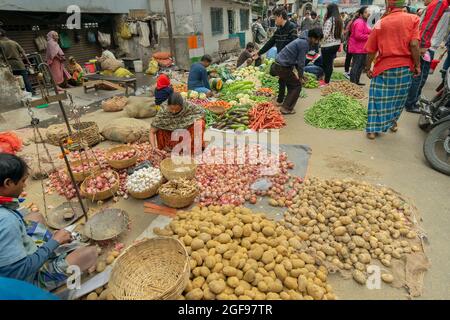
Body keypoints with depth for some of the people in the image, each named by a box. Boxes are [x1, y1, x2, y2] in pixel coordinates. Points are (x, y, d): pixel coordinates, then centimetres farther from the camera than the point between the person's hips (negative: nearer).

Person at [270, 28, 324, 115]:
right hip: (282, 67, -9)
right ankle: (286, 108, 1)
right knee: (297, 85, 2)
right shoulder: (305, 44, -13)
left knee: (292, 83, 22)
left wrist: (300, 74, 19)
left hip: (278, 65, 9)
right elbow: (301, 62, -14)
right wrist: (300, 76, -2)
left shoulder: (302, 41, 17)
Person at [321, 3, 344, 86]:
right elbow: (340, 33, 14)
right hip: (336, 44, 8)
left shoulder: (329, 20, -15)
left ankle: (326, 82, 6)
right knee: (330, 63, 15)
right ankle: (327, 80, 22)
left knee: (326, 64, 1)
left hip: (328, 45, -8)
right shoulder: (339, 20, 10)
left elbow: (325, 34, -17)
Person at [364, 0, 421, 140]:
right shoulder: (413, 19, -3)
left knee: (379, 98, 5)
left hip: (384, 67, -1)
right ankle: (392, 123, 33)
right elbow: (414, 44, -12)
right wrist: (417, 65, -2)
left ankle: (373, 129, 5)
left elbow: (371, 50, 0)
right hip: (404, 66, 1)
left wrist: (368, 68, 11)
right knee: (398, 97, 18)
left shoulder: (380, 23, -1)